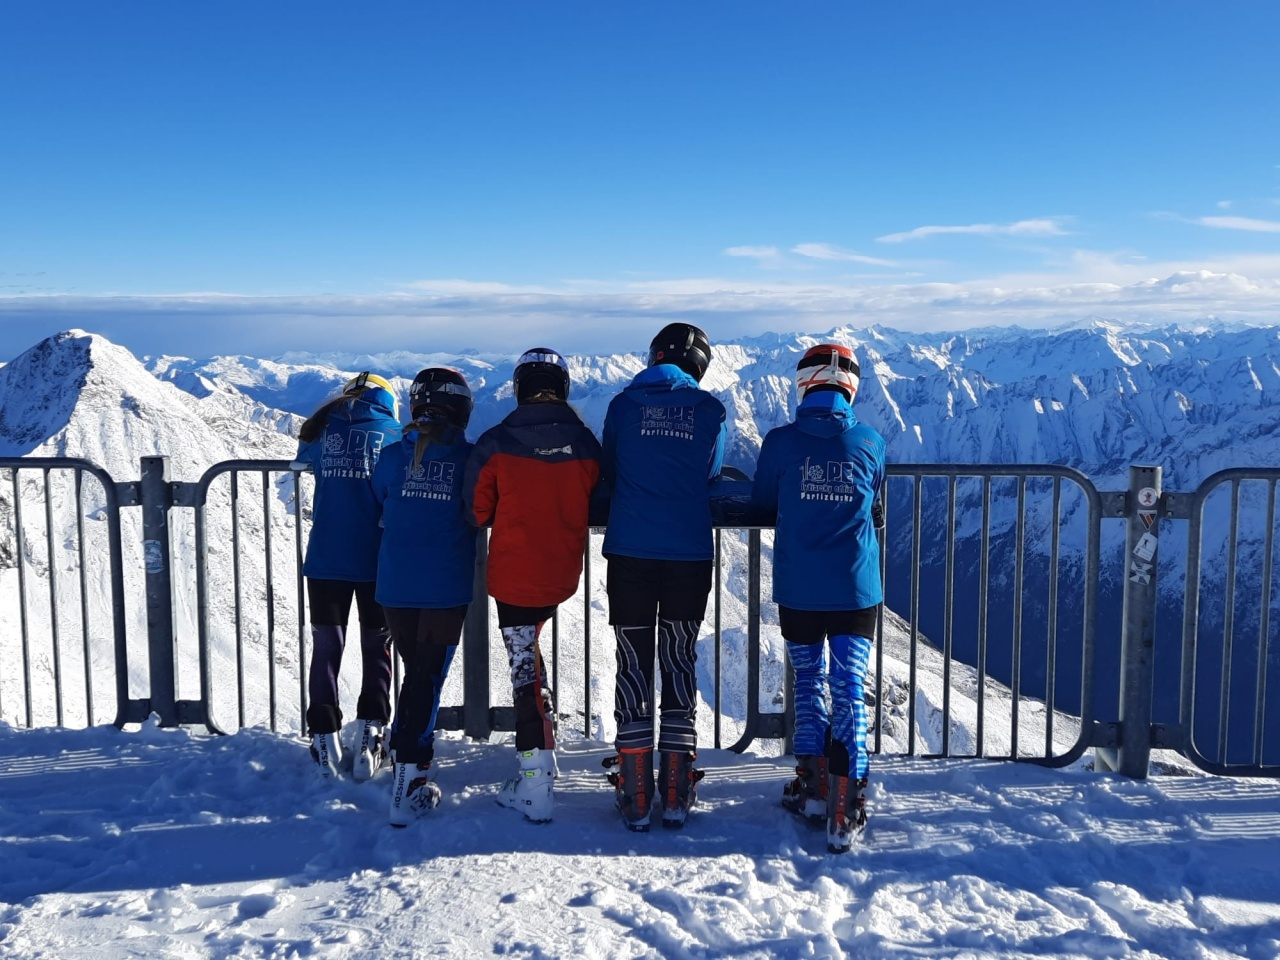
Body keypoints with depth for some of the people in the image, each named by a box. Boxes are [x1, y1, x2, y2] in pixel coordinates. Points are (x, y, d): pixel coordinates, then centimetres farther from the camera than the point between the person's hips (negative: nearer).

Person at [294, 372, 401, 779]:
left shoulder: (324, 430, 4)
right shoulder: (394, 434, 0)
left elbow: (304, 456, 25)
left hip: (325, 560, 1)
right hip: (378, 562, -1)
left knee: (326, 648, 12)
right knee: (377, 648, 13)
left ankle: (325, 739, 13)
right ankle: (369, 733, 5)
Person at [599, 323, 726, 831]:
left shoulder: (624, 404, 0)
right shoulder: (710, 411, 1)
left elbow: (608, 474, 10)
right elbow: (711, 480, 9)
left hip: (630, 554, -1)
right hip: (690, 556, 1)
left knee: (634, 665, 7)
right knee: (680, 664, 11)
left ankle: (636, 797, 9)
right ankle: (676, 796, 14)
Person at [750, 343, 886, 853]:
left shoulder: (780, 442, -7)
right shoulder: (871, 443, -2)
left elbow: (761, 505, 7)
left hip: (798, 590, 0)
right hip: (856, 590, 0)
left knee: (808, 682, 17)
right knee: (850, 690, 4)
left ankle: (813, 784, 24)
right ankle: (845, 809, 2)